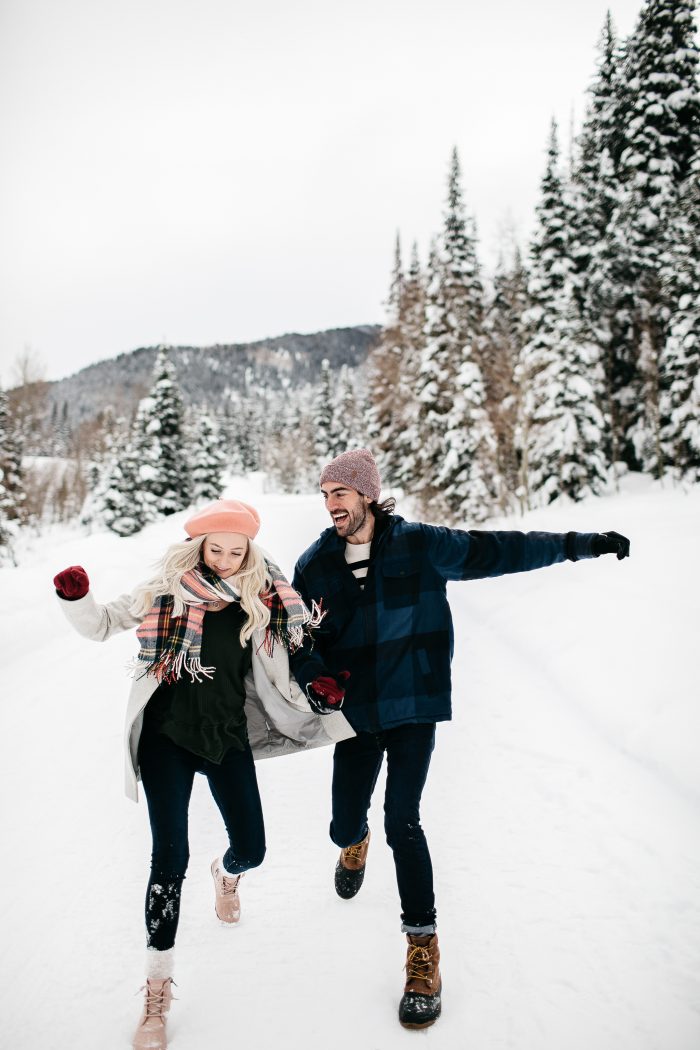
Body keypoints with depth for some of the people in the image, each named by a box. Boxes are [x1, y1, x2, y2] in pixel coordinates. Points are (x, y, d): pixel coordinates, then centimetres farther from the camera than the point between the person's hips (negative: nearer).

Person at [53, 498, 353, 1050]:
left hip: (228, 736, 2)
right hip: (166, 735, -2)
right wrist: (75, 598, -16)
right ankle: (158, 988, 11)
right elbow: (103, 623, 2)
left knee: (251, 848, 7)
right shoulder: (169, 588, -6)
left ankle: (227, 872, 49)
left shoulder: (264, 597, -3)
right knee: (170, 856, -6)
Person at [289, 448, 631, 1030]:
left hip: (414, 707, -2)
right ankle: (356, 845, 51)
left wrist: (578, 543, -3)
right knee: (345, 824, 9)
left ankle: (423, 949, 8)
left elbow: (498, 550, -2)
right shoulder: (315, 565, -1)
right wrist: (313, 674, -14)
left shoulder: (420, 544, -7)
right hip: (357, 713, 3)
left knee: (402, 820, -11)